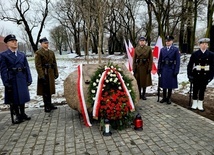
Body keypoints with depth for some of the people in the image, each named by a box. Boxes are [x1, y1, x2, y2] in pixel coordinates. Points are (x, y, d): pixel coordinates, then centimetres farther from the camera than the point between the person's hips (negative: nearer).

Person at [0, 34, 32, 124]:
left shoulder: (22, 55, 9)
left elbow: (27, 68, 7)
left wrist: (29, 79, 1)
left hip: (22, 80, 4)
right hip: (12, 81, -3)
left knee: (22, 97, 14)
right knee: (14, 99, 6)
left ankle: (23, 114, 29)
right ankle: (18, 116, 21)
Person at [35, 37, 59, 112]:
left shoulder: (51, 52, 10)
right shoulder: (38, 53, -8)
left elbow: (54, 63, 11)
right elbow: (38, 65, -13)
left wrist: (56, 73, 7)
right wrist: (41, 76, -17)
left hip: (51, 74, 6)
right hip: (44, 74, -6)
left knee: (50, 90, 14)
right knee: (45, 91, 1)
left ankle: (50, 104, 26)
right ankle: (46, 106, 11)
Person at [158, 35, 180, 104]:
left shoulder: (175, 49, -1)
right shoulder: (162, 49, 7)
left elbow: (177, 61, -4)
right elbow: (160, 60, 7)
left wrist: (176, 71, -10)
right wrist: (159, 69, 2)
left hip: (171, 69, -2)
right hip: (163, 69, 2)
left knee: (170, 85, 7)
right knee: (164, 84, 8)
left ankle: (169, 98, 20)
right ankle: (164, 98, 22)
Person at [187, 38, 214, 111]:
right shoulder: (195, 54, -4)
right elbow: (190, 65, -3)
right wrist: (190, 75, -7)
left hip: (205, 76, 1)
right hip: (196, 75, -1)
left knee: (202, 90, 10)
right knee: (195, 90, 9)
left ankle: (200, 105, 21)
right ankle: (194, 104, 22)